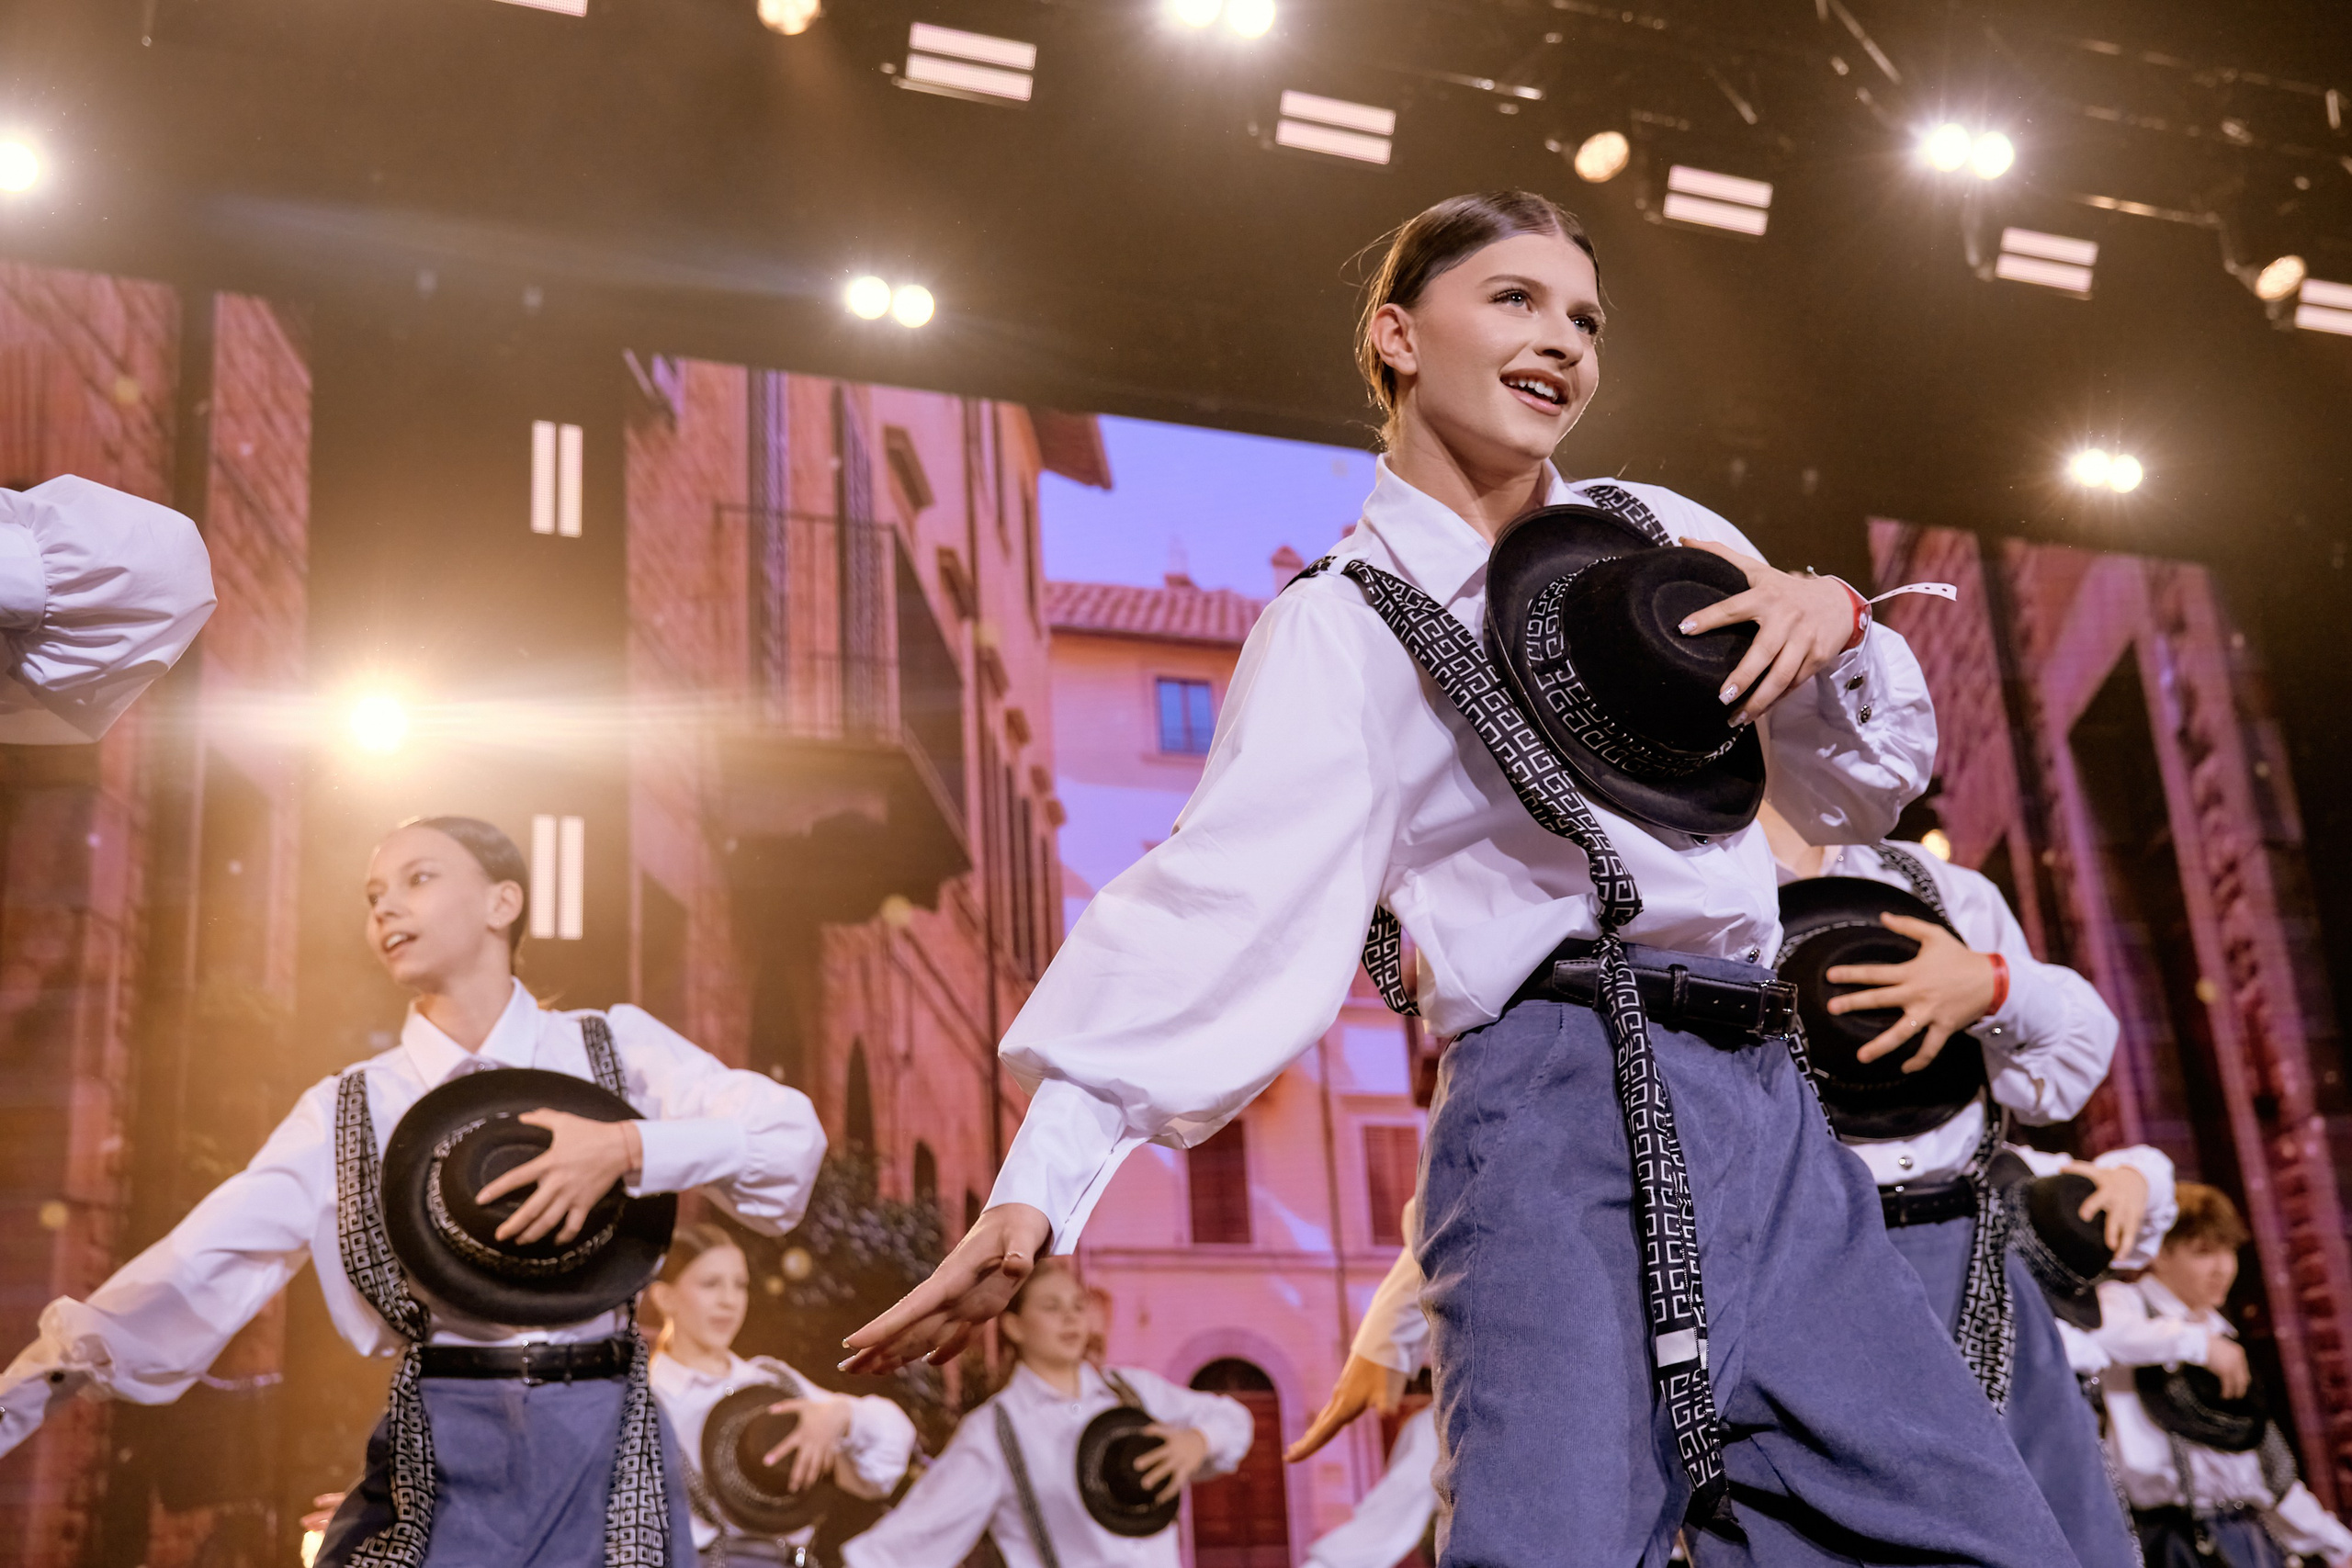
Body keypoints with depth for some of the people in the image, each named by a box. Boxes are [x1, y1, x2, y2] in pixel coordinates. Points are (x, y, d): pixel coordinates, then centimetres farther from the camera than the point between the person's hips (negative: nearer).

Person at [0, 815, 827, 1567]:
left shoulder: (617, 1046, 4)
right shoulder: (349, 1110, 7)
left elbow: (790, 1136, -7)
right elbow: (199, 1270, -2)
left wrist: (627, 1148, -21)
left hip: (603, 1458, -1)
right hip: (440, 1465, 1)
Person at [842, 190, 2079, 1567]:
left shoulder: (1661, 536, 18)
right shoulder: (1349, 625, 3)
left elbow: (1866, 791, 24)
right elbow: (1229, 896, -10)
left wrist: (1836, 624, 3)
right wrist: (1044, 1180, -23)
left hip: (1770, 1106, 6)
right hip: (1570, 1105, -6)